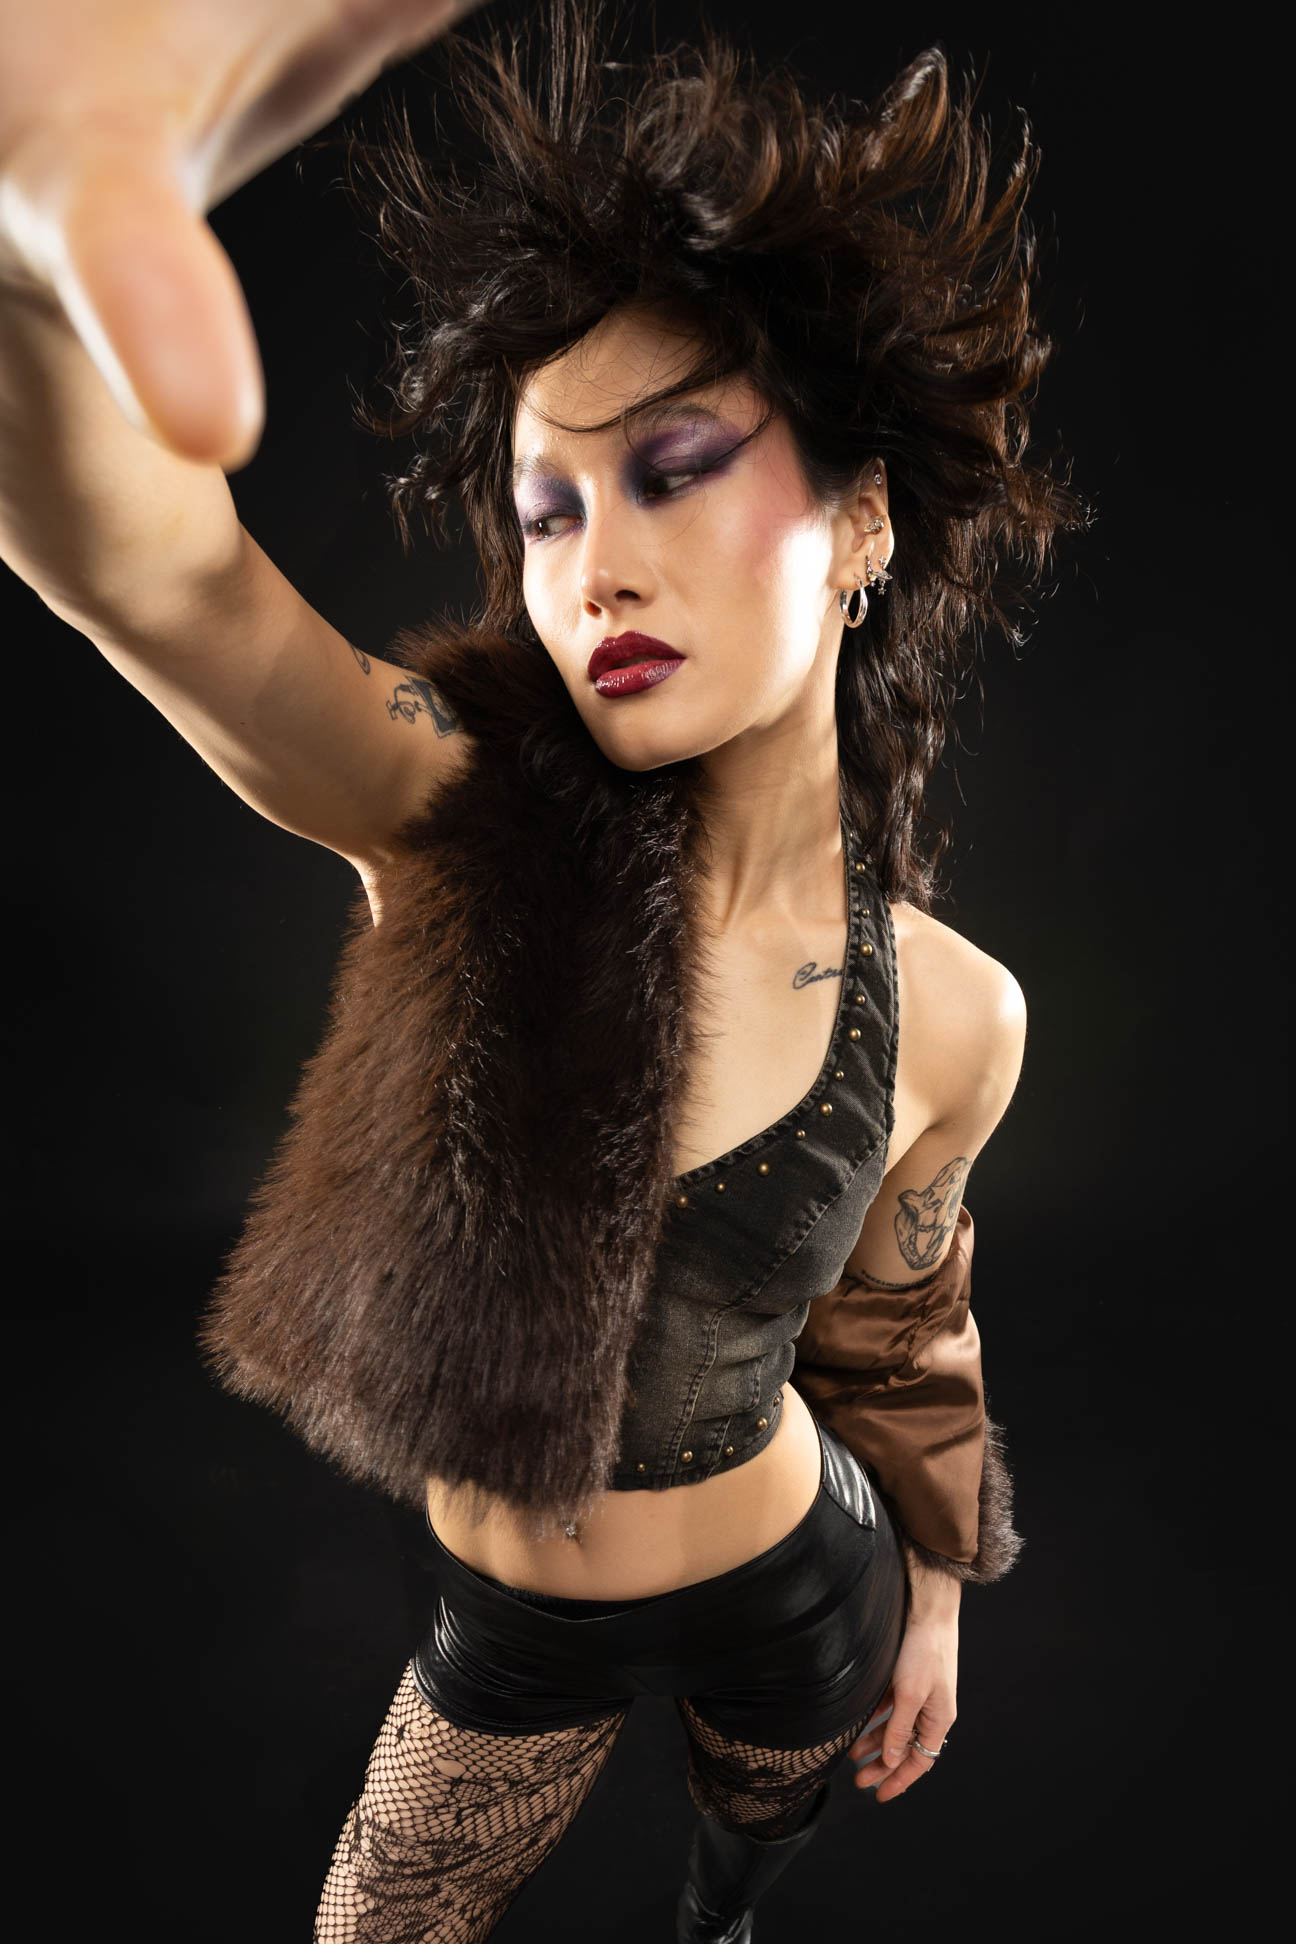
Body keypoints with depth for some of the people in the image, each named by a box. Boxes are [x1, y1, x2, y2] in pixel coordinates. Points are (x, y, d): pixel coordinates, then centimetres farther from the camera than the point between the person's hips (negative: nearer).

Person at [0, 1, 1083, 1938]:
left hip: (792, 1606, 1)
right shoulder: (462, 830, -26)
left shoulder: (952, 1015, -20)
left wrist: (933, 1587, 12)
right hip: (514, 1630, -1)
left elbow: (891, 1323, -2)